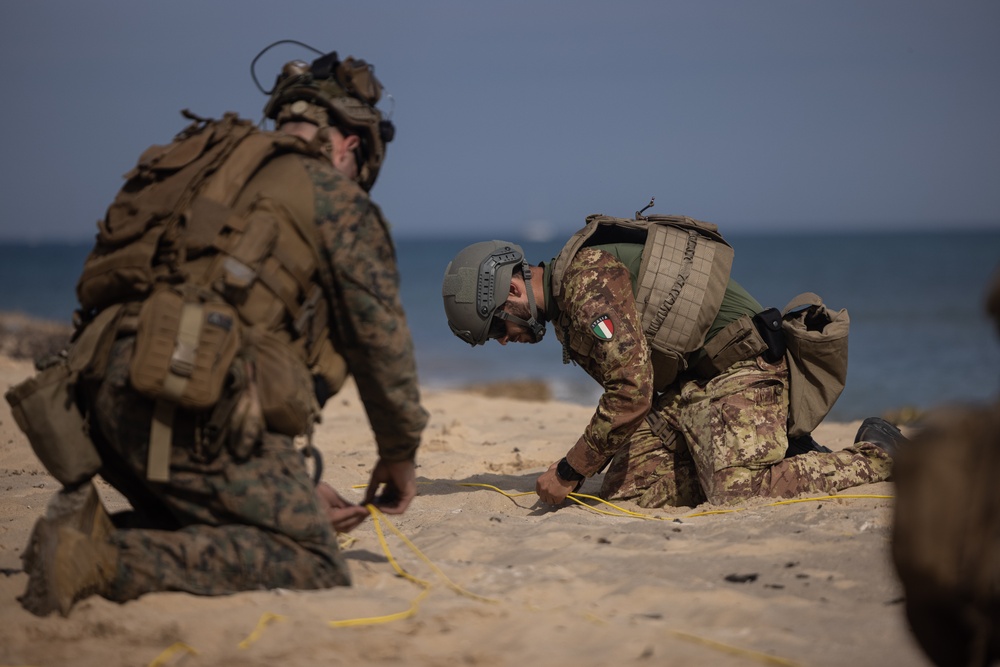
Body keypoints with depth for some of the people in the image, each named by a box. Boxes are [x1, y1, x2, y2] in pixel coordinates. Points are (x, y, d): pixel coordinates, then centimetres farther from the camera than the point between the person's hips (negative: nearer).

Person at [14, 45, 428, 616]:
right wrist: (400, 455, 27)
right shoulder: (337, 198, 10)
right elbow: (380, 340, 9)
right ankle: (112, 563, -20)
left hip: (106, 394, 8)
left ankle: (94, 529, -1)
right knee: (316, 567, -6)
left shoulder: (207, 171, 32)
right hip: (193, 403, -8)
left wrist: (295, 490, 34)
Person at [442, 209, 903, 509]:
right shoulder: (567, 294, 16)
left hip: (735, 373, -10)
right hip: (681, 391, 10)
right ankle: (781, 459, 7)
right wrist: (584, 467, 14)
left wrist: (569, 472, -15)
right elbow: (629, 385, 24)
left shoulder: (588, 280, -18)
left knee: (737, 497, -28)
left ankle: (875, 456, -7)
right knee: (623, 495, -4)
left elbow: (632, 394, -24)